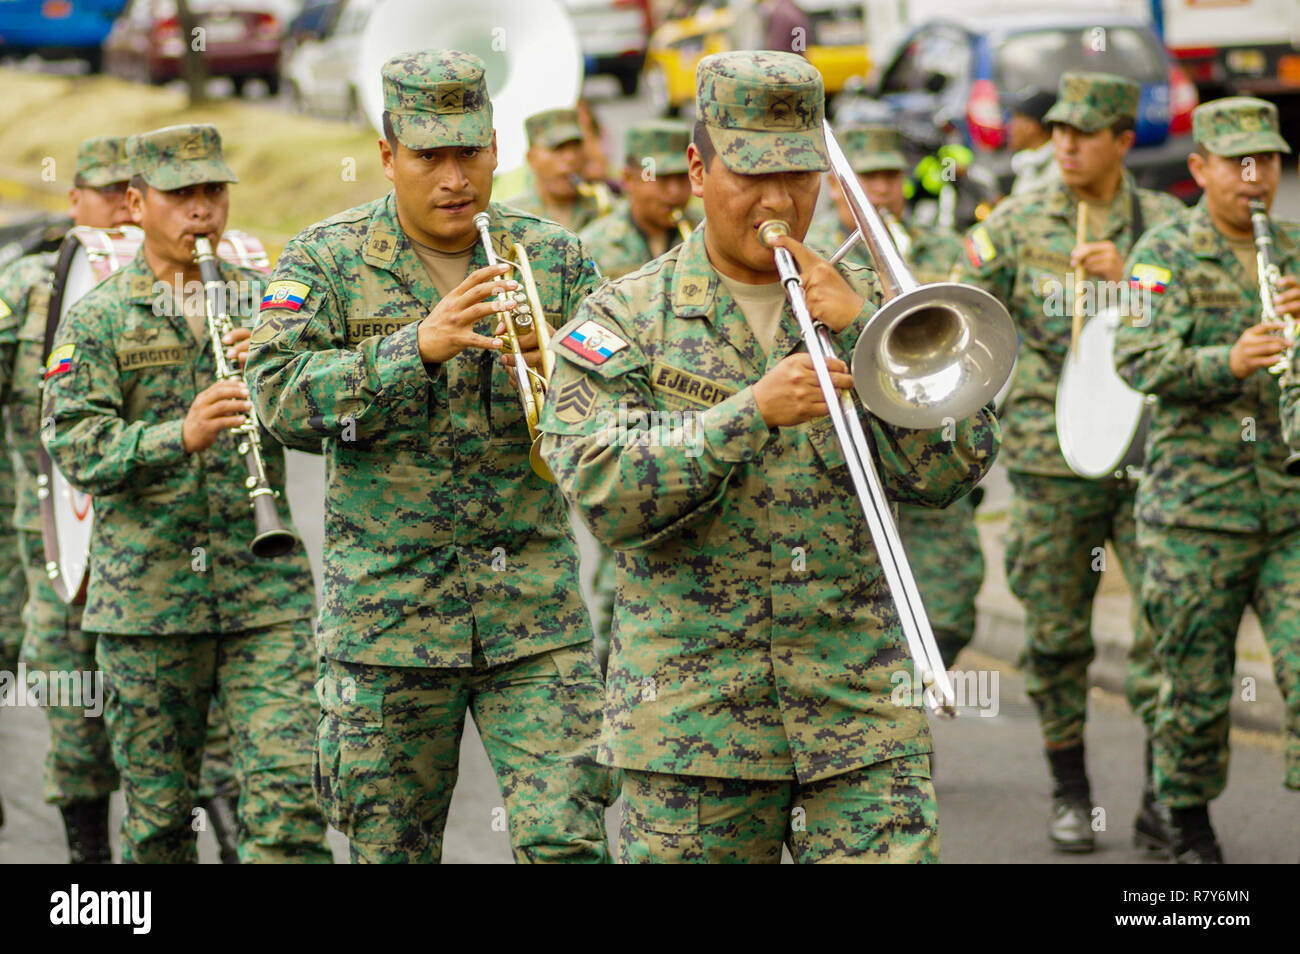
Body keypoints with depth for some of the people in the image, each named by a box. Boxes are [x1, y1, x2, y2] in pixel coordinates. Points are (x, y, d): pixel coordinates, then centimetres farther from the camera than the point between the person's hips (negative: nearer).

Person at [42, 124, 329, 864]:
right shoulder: (97, 320, 3)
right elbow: (76, 445, -8)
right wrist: (180, 435, -25)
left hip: (266, 587, 1)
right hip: (147, 596, -1)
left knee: (288, 795, -10)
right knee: (159, 813, 6)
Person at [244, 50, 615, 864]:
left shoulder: (555, 257, 6)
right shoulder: (328, 262, 1)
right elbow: (281, 399, -12)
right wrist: (416, 348, -24)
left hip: (535, 608, 1)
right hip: (388, 608, 0)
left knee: (565, 837, -10)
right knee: (391, 841, 8)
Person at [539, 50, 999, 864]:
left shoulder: (864, 306, 11)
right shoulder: (625, 318, 3)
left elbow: (953, 469, -1)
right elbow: (601, 489, -12)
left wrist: (861, 328, -10)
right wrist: (752, 412, -22)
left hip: (862, 705, 1)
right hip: (693, 720, -1)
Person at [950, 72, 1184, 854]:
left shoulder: (1167, 224, 4)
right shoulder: (1016, 225, 4)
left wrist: (1125, 280, -17)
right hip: (1052, 459, 0)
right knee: (1057, 635, 5)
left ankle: (1163, 798, 2)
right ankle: (1071, 795, 18)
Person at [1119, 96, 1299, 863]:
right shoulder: (1167, 254, 0)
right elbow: (1140, 360, -13)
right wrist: (1229, 361, -29)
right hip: (1197, 505, -3)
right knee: (1196, 685, 6)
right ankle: (1190, 826, 24)